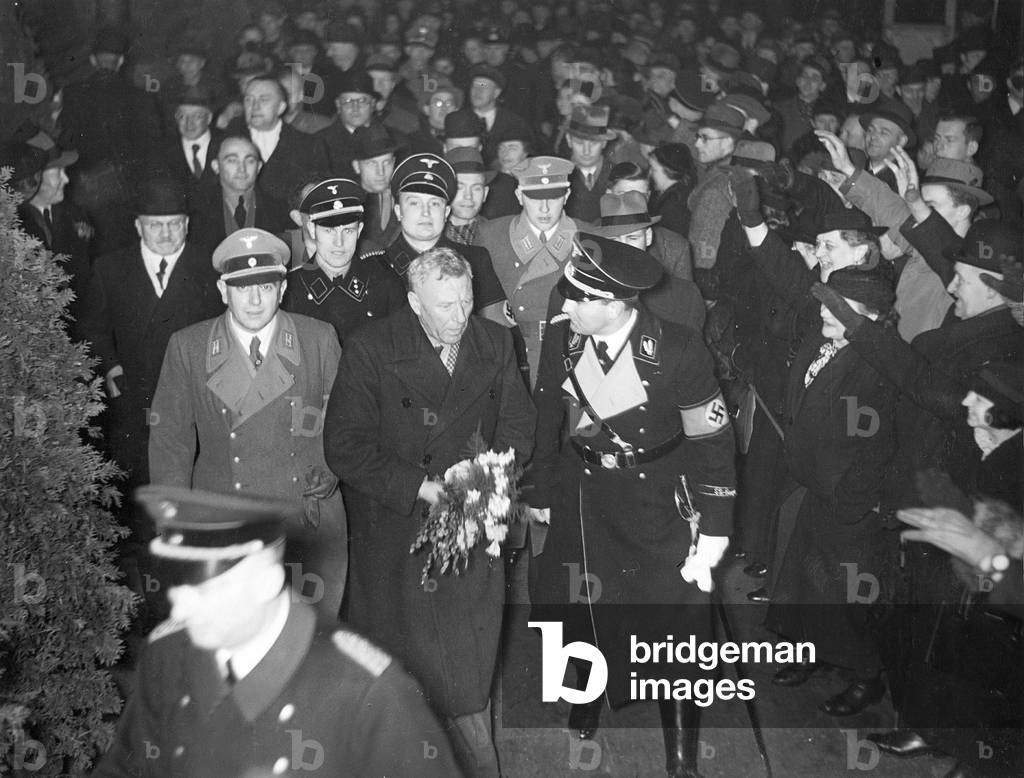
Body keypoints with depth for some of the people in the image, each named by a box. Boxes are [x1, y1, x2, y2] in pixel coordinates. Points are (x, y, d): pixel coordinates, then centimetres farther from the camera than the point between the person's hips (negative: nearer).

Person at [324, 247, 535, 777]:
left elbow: (517, 426, 8)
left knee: (467, 667, 6)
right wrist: (420, 486, -21)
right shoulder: (370, 351, -12)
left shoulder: (495, 345, 1)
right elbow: (344, 447, -14)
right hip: (395, 535, -2)